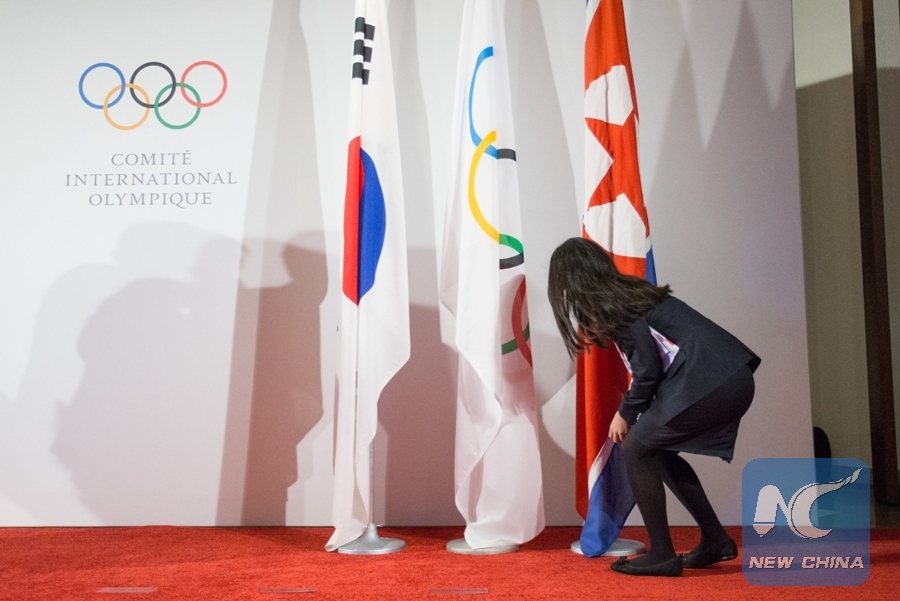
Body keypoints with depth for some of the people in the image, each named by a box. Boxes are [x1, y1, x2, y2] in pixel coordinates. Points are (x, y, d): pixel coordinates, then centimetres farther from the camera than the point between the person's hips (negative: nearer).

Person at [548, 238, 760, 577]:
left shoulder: (615, 307, -8)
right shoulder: (628, 292, 17)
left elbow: (648, 370, -10)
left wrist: (625, 414, 4)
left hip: (709, 385, -9)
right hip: (730, 380, 9)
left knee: (636, 450, 2)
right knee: (658, 450, 20)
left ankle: (661, 555, 7)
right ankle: (715, 541, 25)